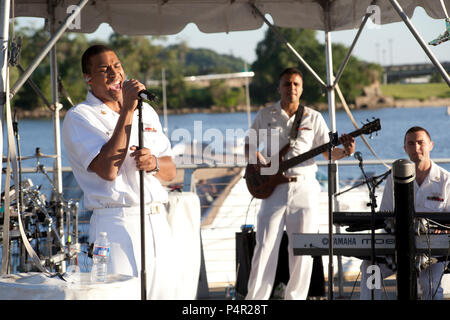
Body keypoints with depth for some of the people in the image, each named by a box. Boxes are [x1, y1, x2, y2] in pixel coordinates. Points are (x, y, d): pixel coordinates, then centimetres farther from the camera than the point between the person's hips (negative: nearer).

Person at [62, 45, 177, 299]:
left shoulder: (145, 111, 18)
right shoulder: (79, 117, -2)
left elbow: (171, 171, 17)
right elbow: (108, 170, -17)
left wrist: (153, 163, -8)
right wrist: (127, 111, -16)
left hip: (158, 222, 6)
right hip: (117, 224, -6)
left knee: (162, 293, 4)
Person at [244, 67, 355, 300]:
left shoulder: (313, 118, 8)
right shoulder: (265, 116, 9)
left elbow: (327, 151, 6)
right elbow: (249, 147, 13)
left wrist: (344, 152, -15)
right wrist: (261, 163, -7)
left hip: (304, 187, 1)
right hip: (274, 188, -1)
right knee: (265, 247, -6)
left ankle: (295, 297, 9)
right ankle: (255, 298, -3)